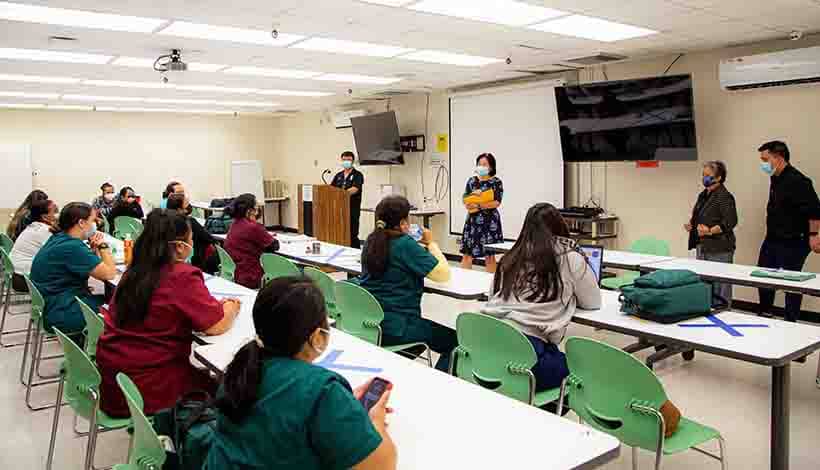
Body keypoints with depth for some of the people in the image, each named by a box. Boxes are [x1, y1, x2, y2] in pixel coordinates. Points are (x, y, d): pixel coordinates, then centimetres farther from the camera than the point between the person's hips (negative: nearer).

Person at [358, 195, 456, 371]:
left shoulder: (372, 241, 5)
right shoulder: (405, 244, -17)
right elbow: (443, 274, -14)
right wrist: (431, 243, 0)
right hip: (395, 329, -8)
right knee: (454, 341, 8)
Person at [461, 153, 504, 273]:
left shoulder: (496, 182, -2)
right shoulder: (471, 181, 9)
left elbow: (496, 202, -11)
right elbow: (465, 200, 5)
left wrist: (478, 206, -16)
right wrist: (473, 194, -14)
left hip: (490, 221, -3)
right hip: (473, 220, 3)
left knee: (489, 256, 3)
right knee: (467, 253, 2)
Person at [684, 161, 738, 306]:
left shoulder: (724, 197, -11)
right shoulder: (703, 195, 15)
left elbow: (731, 222, -17)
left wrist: (710, 231, -24)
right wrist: (691, 225, 8)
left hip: (719, 250, -8)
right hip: (702, 246, 8)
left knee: (719, 284, -3)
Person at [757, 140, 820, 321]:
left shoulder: (797, 181, -20)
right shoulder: (775, 179, 9)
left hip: (793, 243, -9)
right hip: (772, 239, 9)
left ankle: (791, 323, 13)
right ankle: (765, 314, 31)